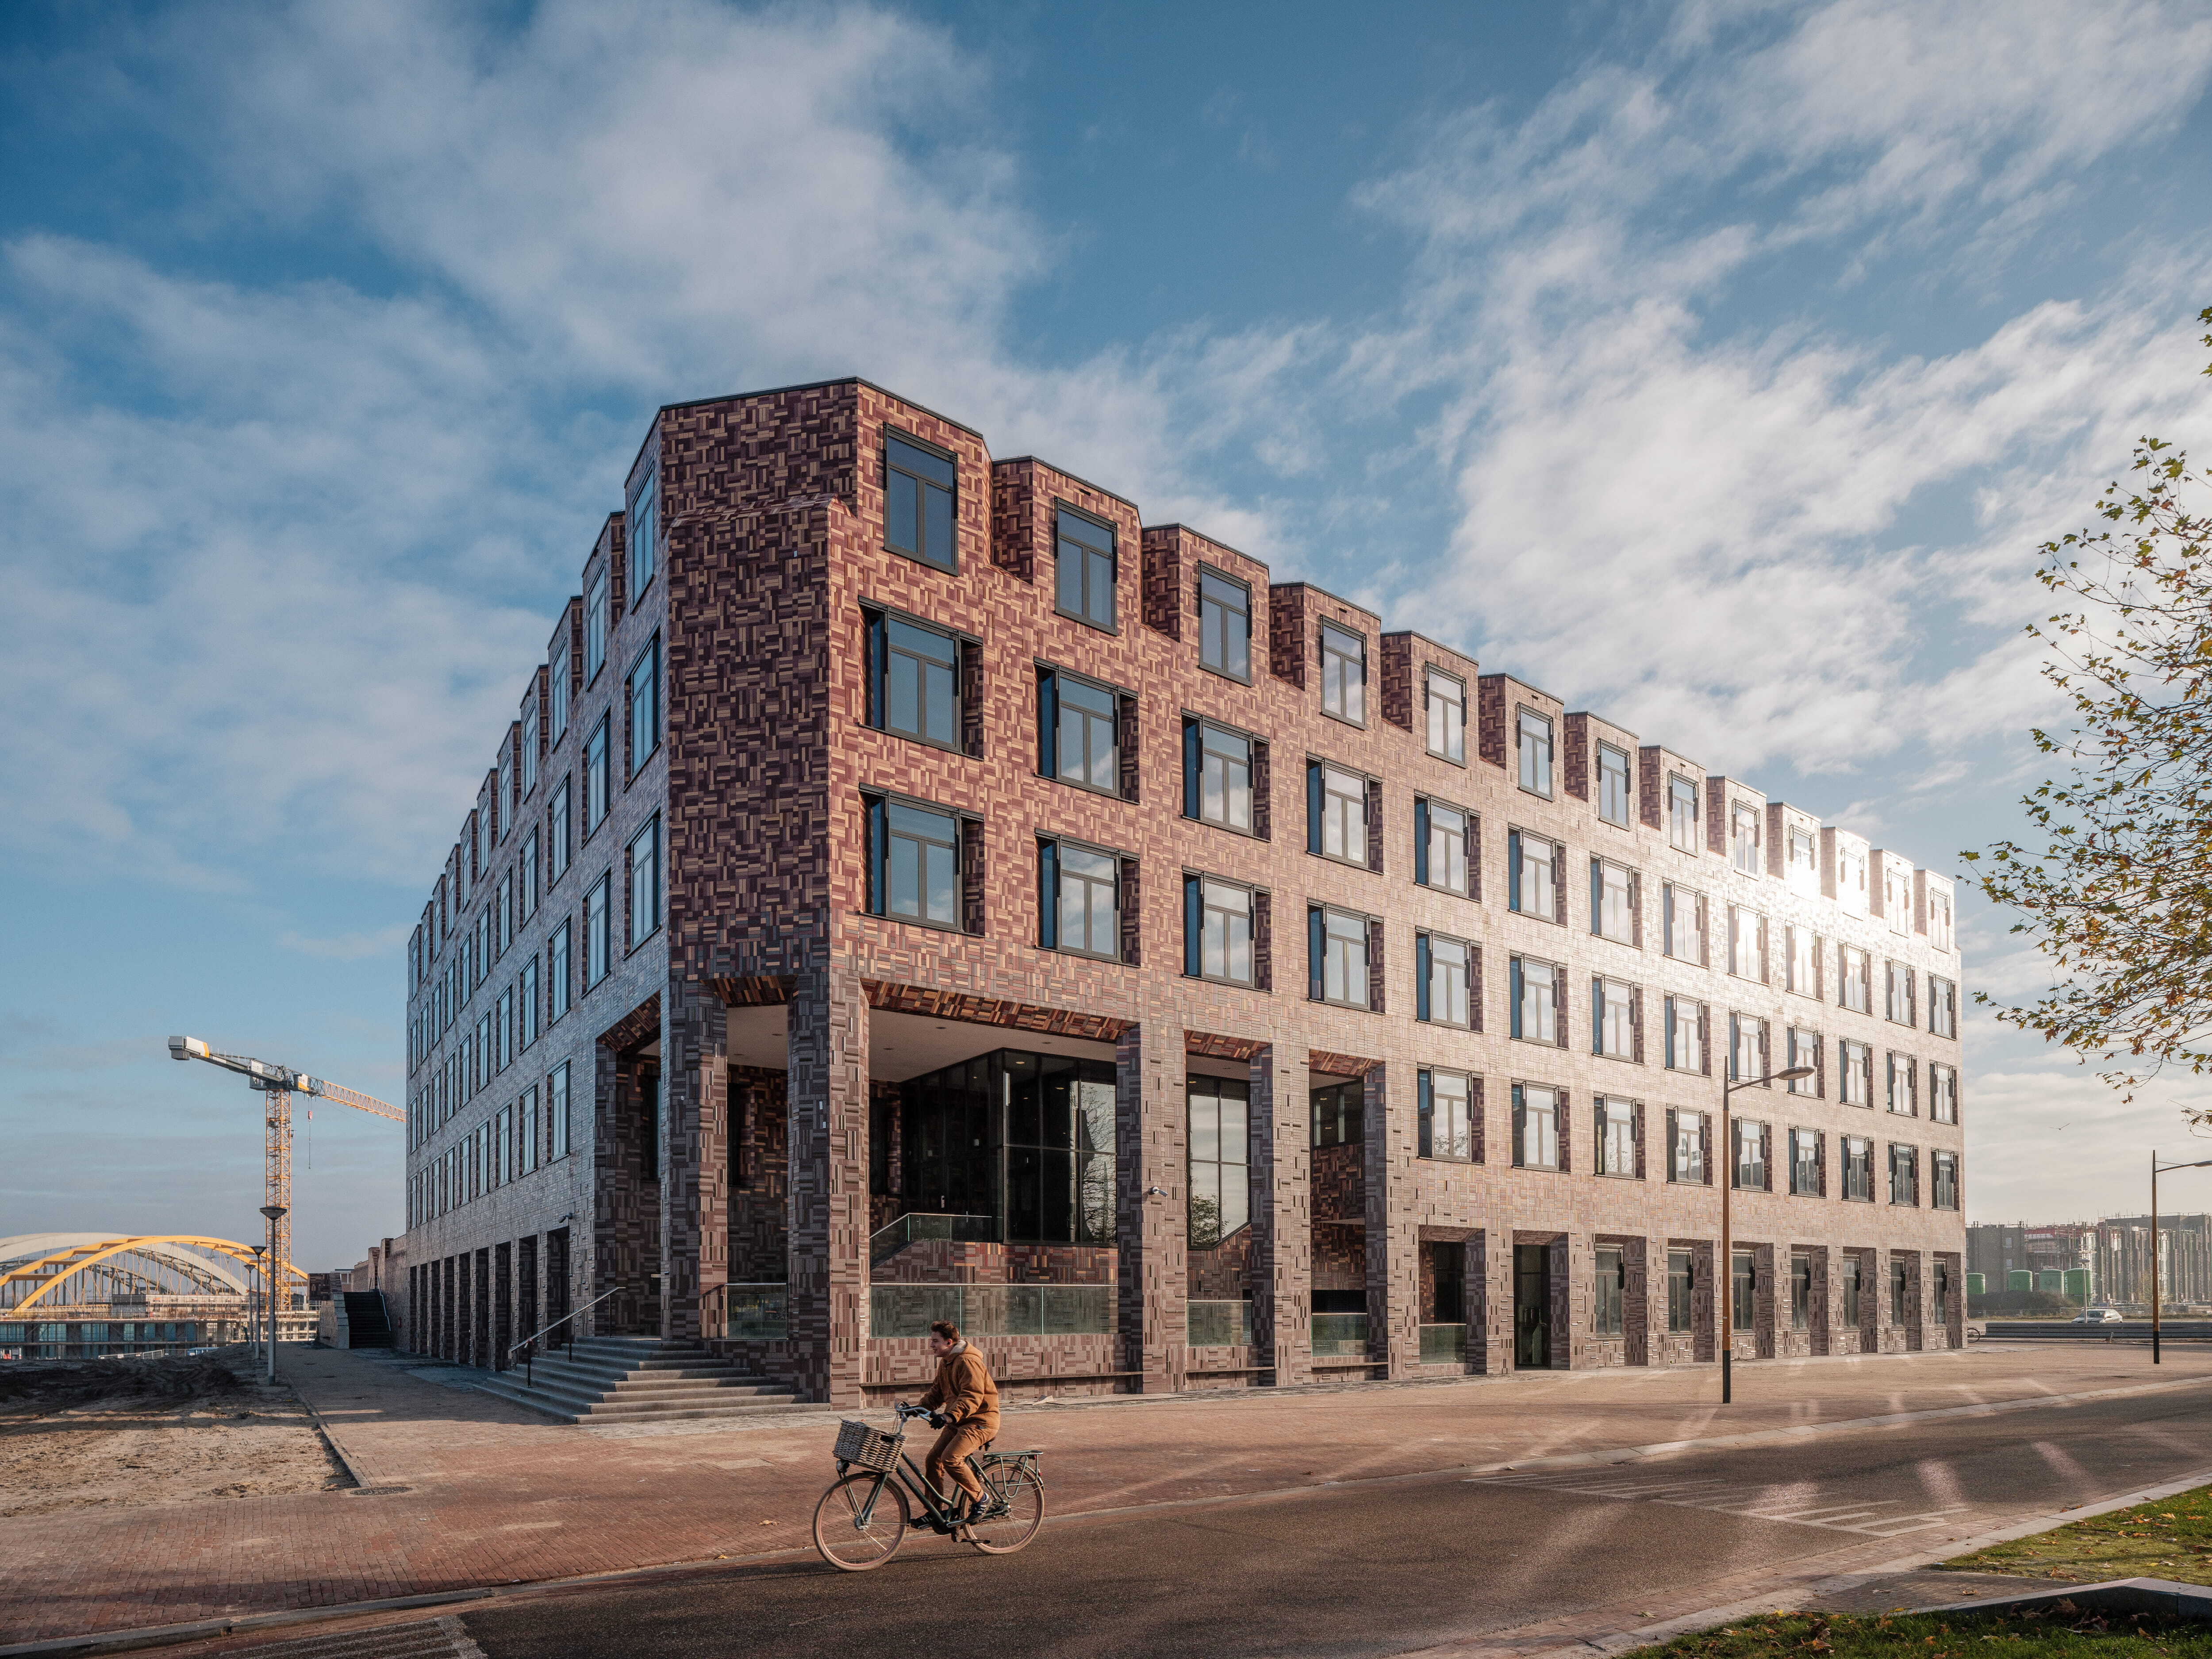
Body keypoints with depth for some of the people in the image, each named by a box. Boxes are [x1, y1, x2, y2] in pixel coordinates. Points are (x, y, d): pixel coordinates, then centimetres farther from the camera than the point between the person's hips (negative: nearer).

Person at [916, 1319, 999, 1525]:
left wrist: (950, 1416, -41)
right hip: (958, 1421, 10)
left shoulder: (967, 1361, -19)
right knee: (933, 1459, 1)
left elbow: (972, 1396, -29)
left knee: (951, 1459, -25)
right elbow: (937, 1392, 18)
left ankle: (979, 1498, -6)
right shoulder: (945, 1362, 11)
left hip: (980, 1421, -10)